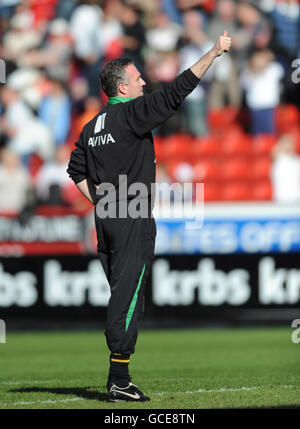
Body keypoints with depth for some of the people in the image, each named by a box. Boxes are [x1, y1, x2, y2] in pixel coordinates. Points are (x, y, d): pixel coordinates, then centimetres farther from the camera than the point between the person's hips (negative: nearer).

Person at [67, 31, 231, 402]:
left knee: (122, 295, 11)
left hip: (106, 218, 8)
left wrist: (101, 203, 16)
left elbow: (76, 170, 18)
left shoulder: (92, 127, 14)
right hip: (133, 221, -8)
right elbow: (176, 91, -13)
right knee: (128, 297, -8)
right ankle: (118, 379, -12)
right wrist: (215, 52, -10)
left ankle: (118, 380, 10)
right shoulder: (132, 114, -9)